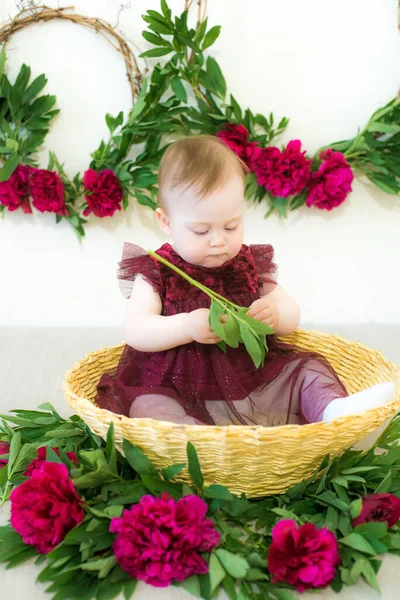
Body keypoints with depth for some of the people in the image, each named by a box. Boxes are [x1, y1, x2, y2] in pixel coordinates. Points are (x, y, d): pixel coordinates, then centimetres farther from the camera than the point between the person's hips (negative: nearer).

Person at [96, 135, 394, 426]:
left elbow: (292, 313, 11)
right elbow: (135, 330, -12)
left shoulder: (250, 265, 6)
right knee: (147, 405, -31)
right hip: (179, 394, -3)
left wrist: (276, 314, -14)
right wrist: (187, 327, -29)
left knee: (307, 368, -5)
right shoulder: (156, 272, -3)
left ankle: (334, 408, -27)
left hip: (254, 381, 4)